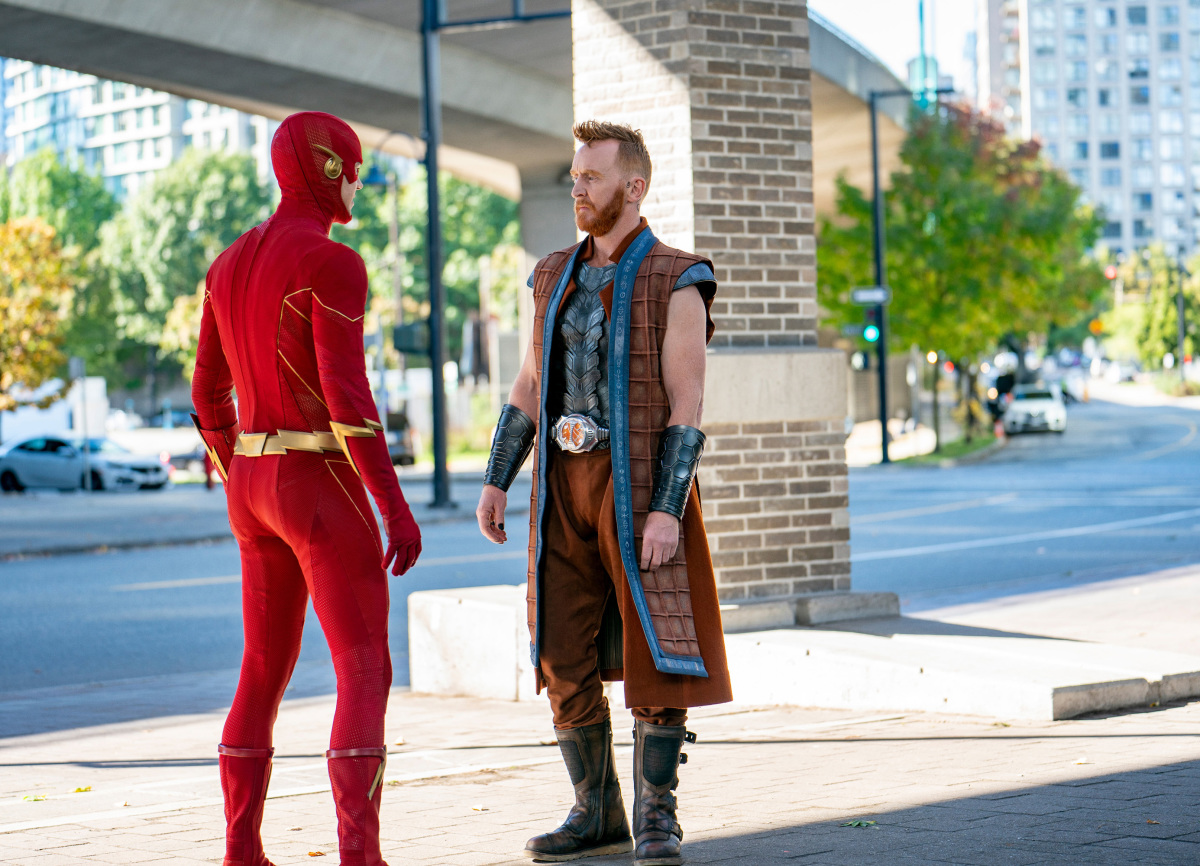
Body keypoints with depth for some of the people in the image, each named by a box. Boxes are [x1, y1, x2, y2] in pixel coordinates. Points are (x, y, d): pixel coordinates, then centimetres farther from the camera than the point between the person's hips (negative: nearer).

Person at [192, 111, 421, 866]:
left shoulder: (230, 265, 12)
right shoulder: (334, 264, -15)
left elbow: (209, 397, 16)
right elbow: (347, 396, -22)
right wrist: (398, 508, -18)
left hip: (256, 487, 8)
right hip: (324, 492, -8)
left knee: (267, 672, 17)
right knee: (367, 676, -6)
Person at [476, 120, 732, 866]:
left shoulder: (676, 283, -7)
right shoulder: (557, 277, 12)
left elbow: (688, 406, -12)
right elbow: (529, 390, 15)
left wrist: (667, 511, -20)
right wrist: (496, 484, 7)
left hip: (642, 485, -5)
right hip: (565, 484, 5)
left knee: (657, 652, -7)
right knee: (564, 656, 4)